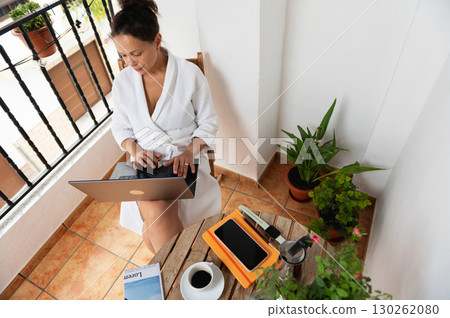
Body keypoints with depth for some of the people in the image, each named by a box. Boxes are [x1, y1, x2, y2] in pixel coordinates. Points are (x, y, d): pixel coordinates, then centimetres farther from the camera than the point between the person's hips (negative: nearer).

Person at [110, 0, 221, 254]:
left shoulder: (190, 74, -8)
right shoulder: (123, 82, 2)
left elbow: (208, 123, -2)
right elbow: (120, 127, 13)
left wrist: (189, 152, -18)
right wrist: (135, 149, -8)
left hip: (185, 160, -2)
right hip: (145, 164, 3)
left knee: (153, 221, -23)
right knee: (155, 213, -25)